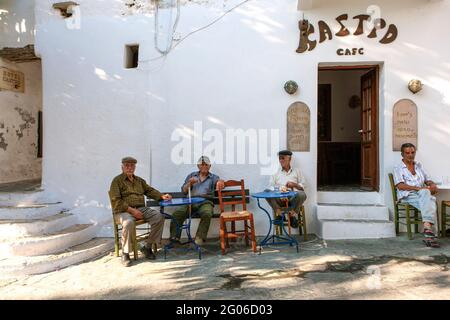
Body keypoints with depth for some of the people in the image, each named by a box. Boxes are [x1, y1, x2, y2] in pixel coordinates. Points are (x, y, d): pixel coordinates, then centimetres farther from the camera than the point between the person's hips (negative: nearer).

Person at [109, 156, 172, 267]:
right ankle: (125, 253, -18)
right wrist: (131, 210, -17)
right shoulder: (117, 181, 2)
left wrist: (162, 196, 0)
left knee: (159, 217, -18)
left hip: (141, 209, 6)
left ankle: (147, 247, -7)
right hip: (123, 211, -5)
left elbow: (150, 190, 20)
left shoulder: (139, 180, 22)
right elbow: (116, 201, -8)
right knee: (128, 222, -38)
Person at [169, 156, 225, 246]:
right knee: (177, 214, -26)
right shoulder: (192, 175, 26)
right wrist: (190, 183, -1)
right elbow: (184, 191, 20)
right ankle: (174, 237, -20)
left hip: (205, 202, -2)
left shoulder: (213, 177, 20)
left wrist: (220, 182, -30)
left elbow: (220, 181, -4)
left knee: (207, 214, -36)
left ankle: (199, 238, -32)